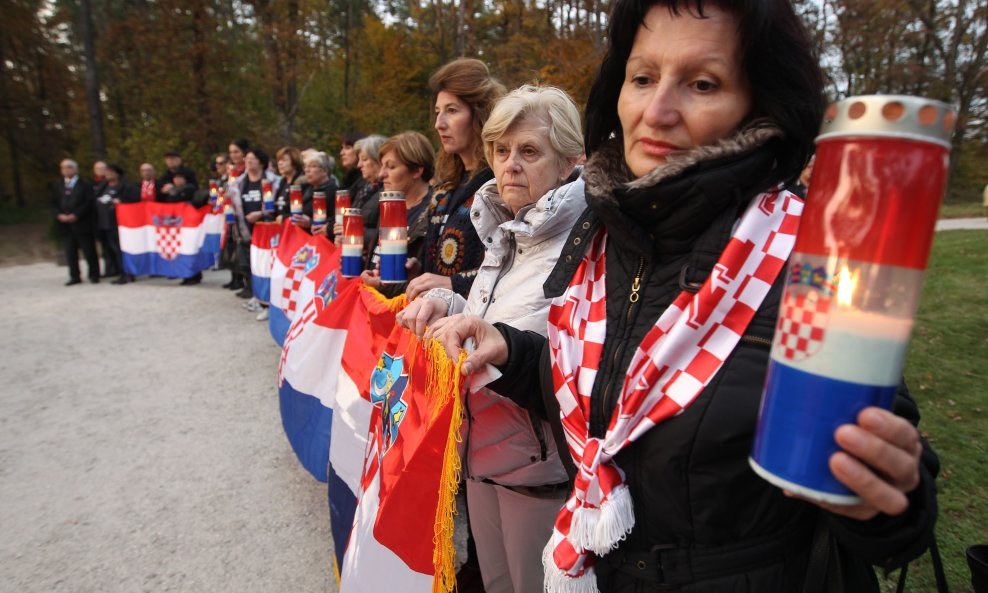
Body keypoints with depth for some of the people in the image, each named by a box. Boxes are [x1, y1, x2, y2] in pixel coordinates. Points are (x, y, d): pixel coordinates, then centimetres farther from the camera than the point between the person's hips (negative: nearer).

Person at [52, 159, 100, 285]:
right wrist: (59, 215, -7)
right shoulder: (57, 186, 15)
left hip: (82, 224, -4)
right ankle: (75, 276, 13)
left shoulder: (85, 184, 1)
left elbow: (89, 202, -8)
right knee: (70, 252, 6)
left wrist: (75, 215, -16)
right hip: (65, 225, 4)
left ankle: (94, 275, 11)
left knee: (89, 251, 1)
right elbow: (54, 204, 12)